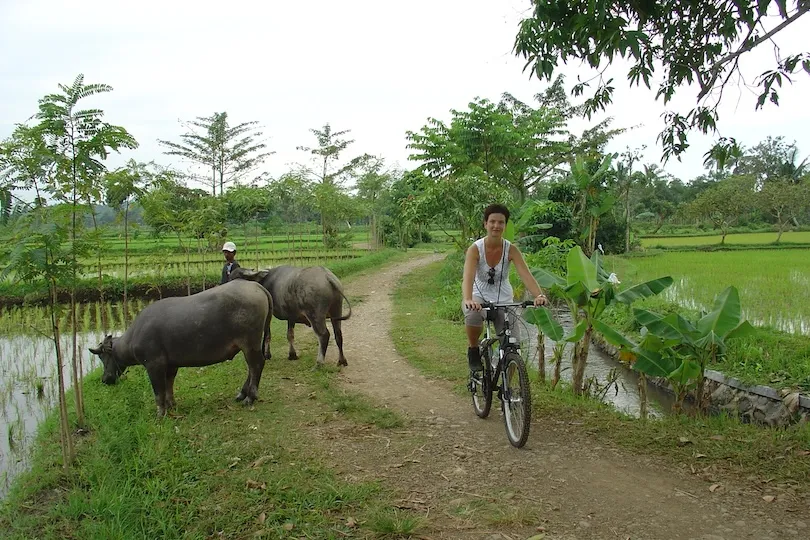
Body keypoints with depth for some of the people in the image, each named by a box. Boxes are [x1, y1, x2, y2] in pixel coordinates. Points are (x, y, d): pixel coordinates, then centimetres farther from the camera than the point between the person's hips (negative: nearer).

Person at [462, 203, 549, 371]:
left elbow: (526, 275, -24)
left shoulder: (511, 249, -12)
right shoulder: (475, 248, -17)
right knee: (473, 315, -38)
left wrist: (539, 295, -43)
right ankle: (473, 350, -8)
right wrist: (468, 300, -52)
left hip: (504, 299, 2)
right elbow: (468, 277, -32)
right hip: (480, 297, -2)